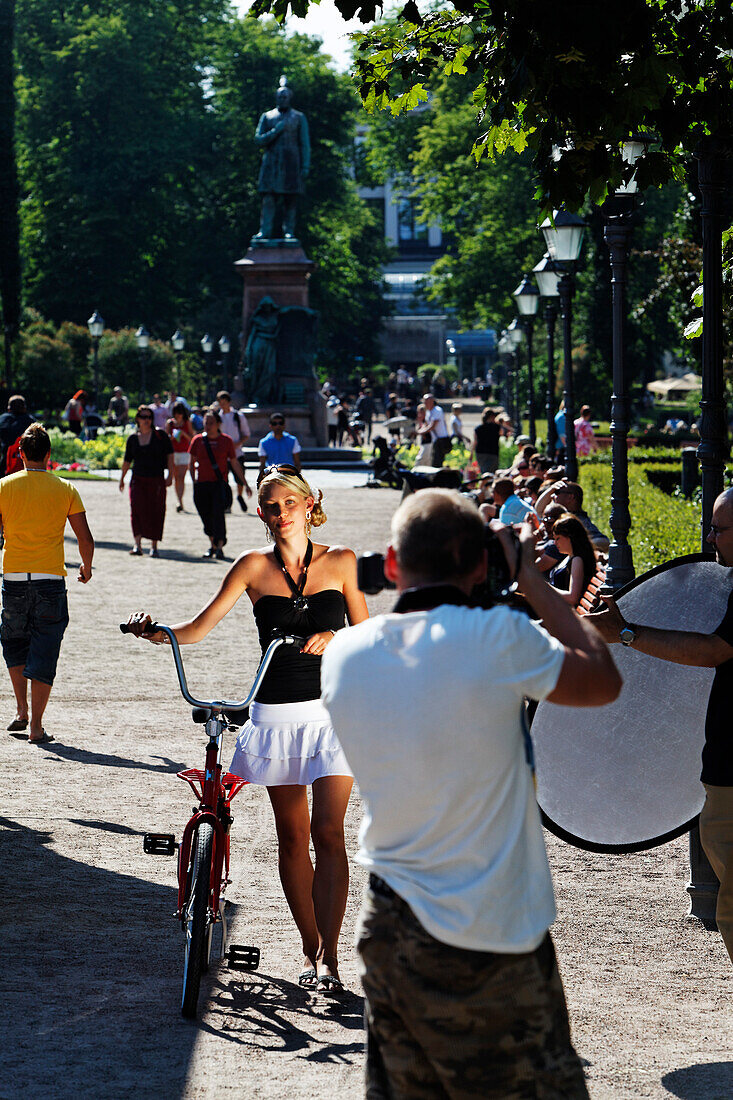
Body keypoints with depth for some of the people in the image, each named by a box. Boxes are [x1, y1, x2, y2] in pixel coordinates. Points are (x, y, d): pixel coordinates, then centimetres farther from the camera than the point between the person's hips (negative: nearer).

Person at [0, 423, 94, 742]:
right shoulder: (65, 490, -1)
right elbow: (85, 539, 1)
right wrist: (86, 568, 19)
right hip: (51, 580, -1)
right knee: (43, 654, 3)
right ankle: (36, 725, -1)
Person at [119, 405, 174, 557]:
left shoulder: (160, 434, 1)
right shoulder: (133, 438, 8)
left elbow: (170, 455, 1)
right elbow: (127, 461, 18)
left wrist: (170, 475, -6)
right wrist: (122, 479, 22)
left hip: (157, 480, -1)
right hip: (138, 479, 1)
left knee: (156, 513, 1)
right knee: (137, 510, -15)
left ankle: (154, 547, 13)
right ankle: (137, 545, -19)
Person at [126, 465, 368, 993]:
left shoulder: (339, 561, 2)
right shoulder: (254, 566, 2)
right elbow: (197, 629, -1)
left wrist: (335, 640, -15)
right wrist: (155, 629, -20)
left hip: (332, 709, -2)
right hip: (276, 713, 2)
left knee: (328, 832, -9)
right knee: (292, 835, 7)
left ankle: (328, 955, -6)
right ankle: (312, 951, 17)